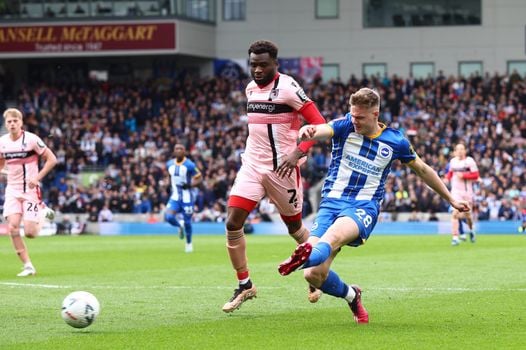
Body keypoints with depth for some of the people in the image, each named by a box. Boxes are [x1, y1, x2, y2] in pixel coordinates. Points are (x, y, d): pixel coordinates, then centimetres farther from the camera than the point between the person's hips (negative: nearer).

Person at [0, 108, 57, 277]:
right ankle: (28, 266, -4)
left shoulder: (31, 139, -11)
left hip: (30, 189, -4)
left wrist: (37, 177, -16)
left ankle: (42, 211, 23)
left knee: (30, 233, -11)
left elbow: (52, 159, -7)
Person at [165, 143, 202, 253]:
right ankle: (180, 226, 17)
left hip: (187, 198, -4)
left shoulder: (189, 165, -13)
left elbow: (199, 178, -7)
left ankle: (189, 243, 26)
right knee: (168, 217, -17)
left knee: (187, 221, 3)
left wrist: (190, 184, -22)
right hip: (175, 197, 4)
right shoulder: (170, 164, 4)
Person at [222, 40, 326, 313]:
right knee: (232, 223, -8)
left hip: (281, 167, -6)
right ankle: (244, 286, 3)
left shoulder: (288, 88, -13)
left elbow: (319, 124, -16)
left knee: (294, 227, 9)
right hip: (252, 165, 6)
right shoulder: (250, 89, 9)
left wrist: (297, 153, -26)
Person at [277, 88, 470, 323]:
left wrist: (451, 200, 27)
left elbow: (423, 170, 21)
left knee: (334, 235, -38)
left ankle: (304, 258, -70)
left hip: (364, 207, -2)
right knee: (314, 275, -12)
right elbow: (321, 130, -20)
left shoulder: (395, 141, 5)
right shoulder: (345, 126, 2)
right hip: (331, 203, 2)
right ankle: (350, 295, 20)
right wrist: (307, 132, -46)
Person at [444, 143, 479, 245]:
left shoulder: (469, 161, -6)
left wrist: (463, 175, -19)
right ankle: (455, 237, -18)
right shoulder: (453, 161, 6)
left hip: (467, 191, -1)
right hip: (456, 191, 1)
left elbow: (475, 175, -9)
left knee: (467, 214, 13)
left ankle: (471, 230, 44)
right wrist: (447, 178, 3)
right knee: (455, 213, -16)